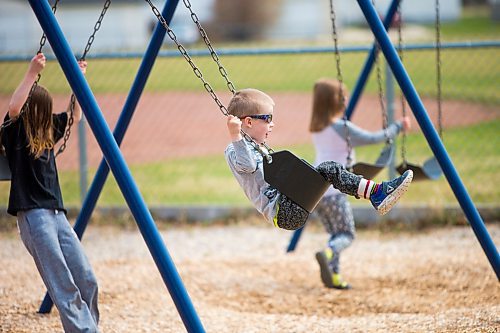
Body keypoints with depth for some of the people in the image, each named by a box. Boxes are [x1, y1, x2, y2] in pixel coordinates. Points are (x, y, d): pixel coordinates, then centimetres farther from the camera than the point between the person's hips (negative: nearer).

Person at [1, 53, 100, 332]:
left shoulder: (47, 131, 15)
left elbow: (75, 115, 31)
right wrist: (32, 74, -26)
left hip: (56, 213, 7)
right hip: (33, 215, -7)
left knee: (87, 280, 2)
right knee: (64, 288, -12)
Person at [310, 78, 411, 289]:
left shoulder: (316, 129, 11)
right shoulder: (341, 127, -11)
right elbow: (373, 139, -7)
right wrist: (398, 127, 4)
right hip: (332, 190, -7)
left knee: (336, 233, 16)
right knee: (346, 234, -3)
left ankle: (333, 276, 7)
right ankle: (327, 254, -31)